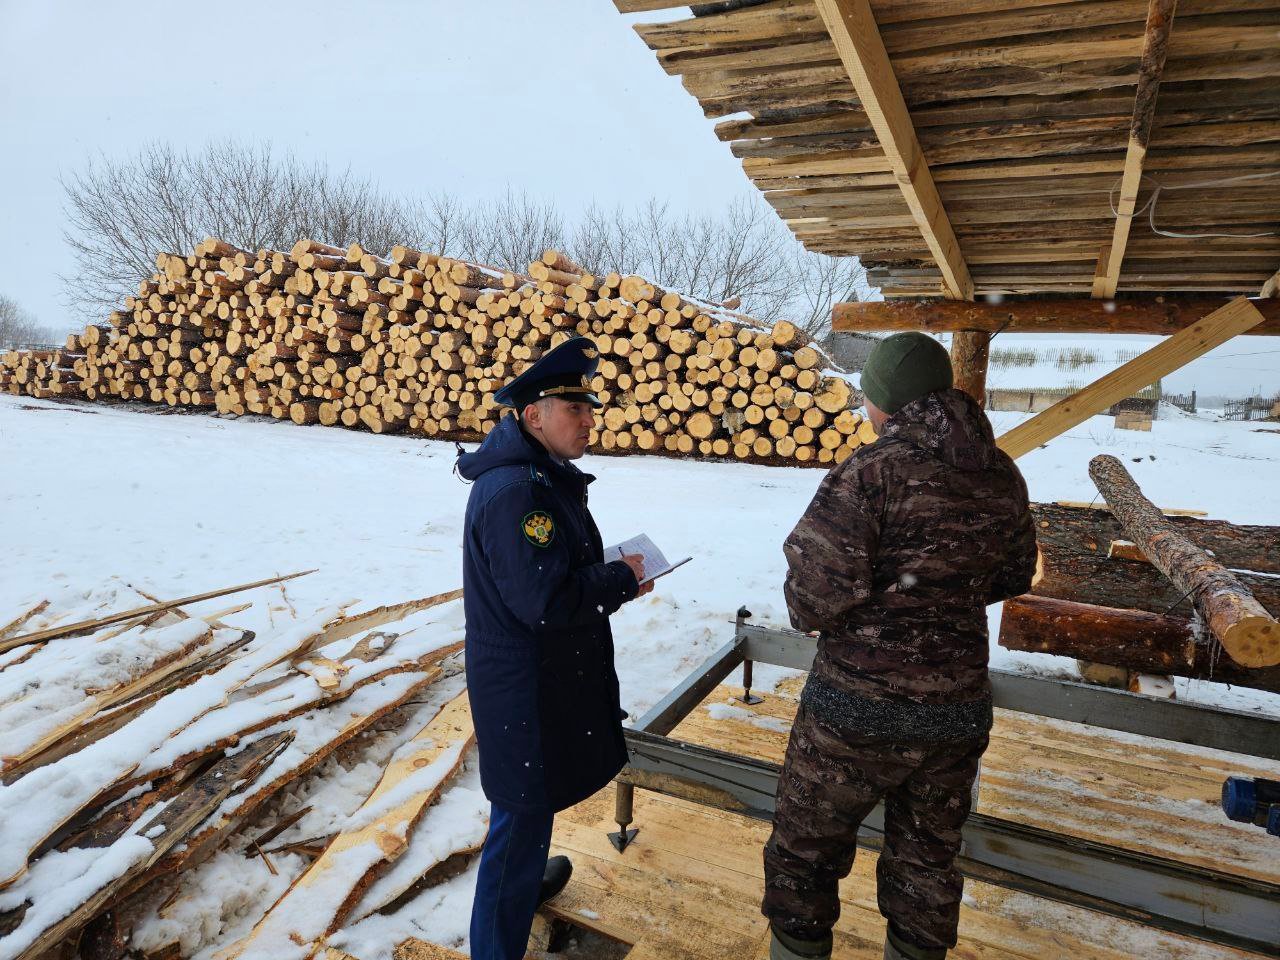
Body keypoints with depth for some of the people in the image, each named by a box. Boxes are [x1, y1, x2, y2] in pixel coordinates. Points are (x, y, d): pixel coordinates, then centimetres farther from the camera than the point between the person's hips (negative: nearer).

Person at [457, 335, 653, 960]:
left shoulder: (545, 476, 7)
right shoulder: (515, 492, -27)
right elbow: (546, 601, -30)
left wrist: (612, 577, 2)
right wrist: (622, 579, -18)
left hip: (545, 675, 10)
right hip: (526, 689, -10)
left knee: (529, 807, 30)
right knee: (524, 814, 6)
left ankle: (525, 879, 54)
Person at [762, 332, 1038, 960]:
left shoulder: (872, 471, -20)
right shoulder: (1002, 476, 1)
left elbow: (815, 592, -24)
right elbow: (1014, 578, 14)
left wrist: (807, 611, -3)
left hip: (857, 706, -6)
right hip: (958, 711, 6)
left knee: (805, 853, 16)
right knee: (927, 860, 24)